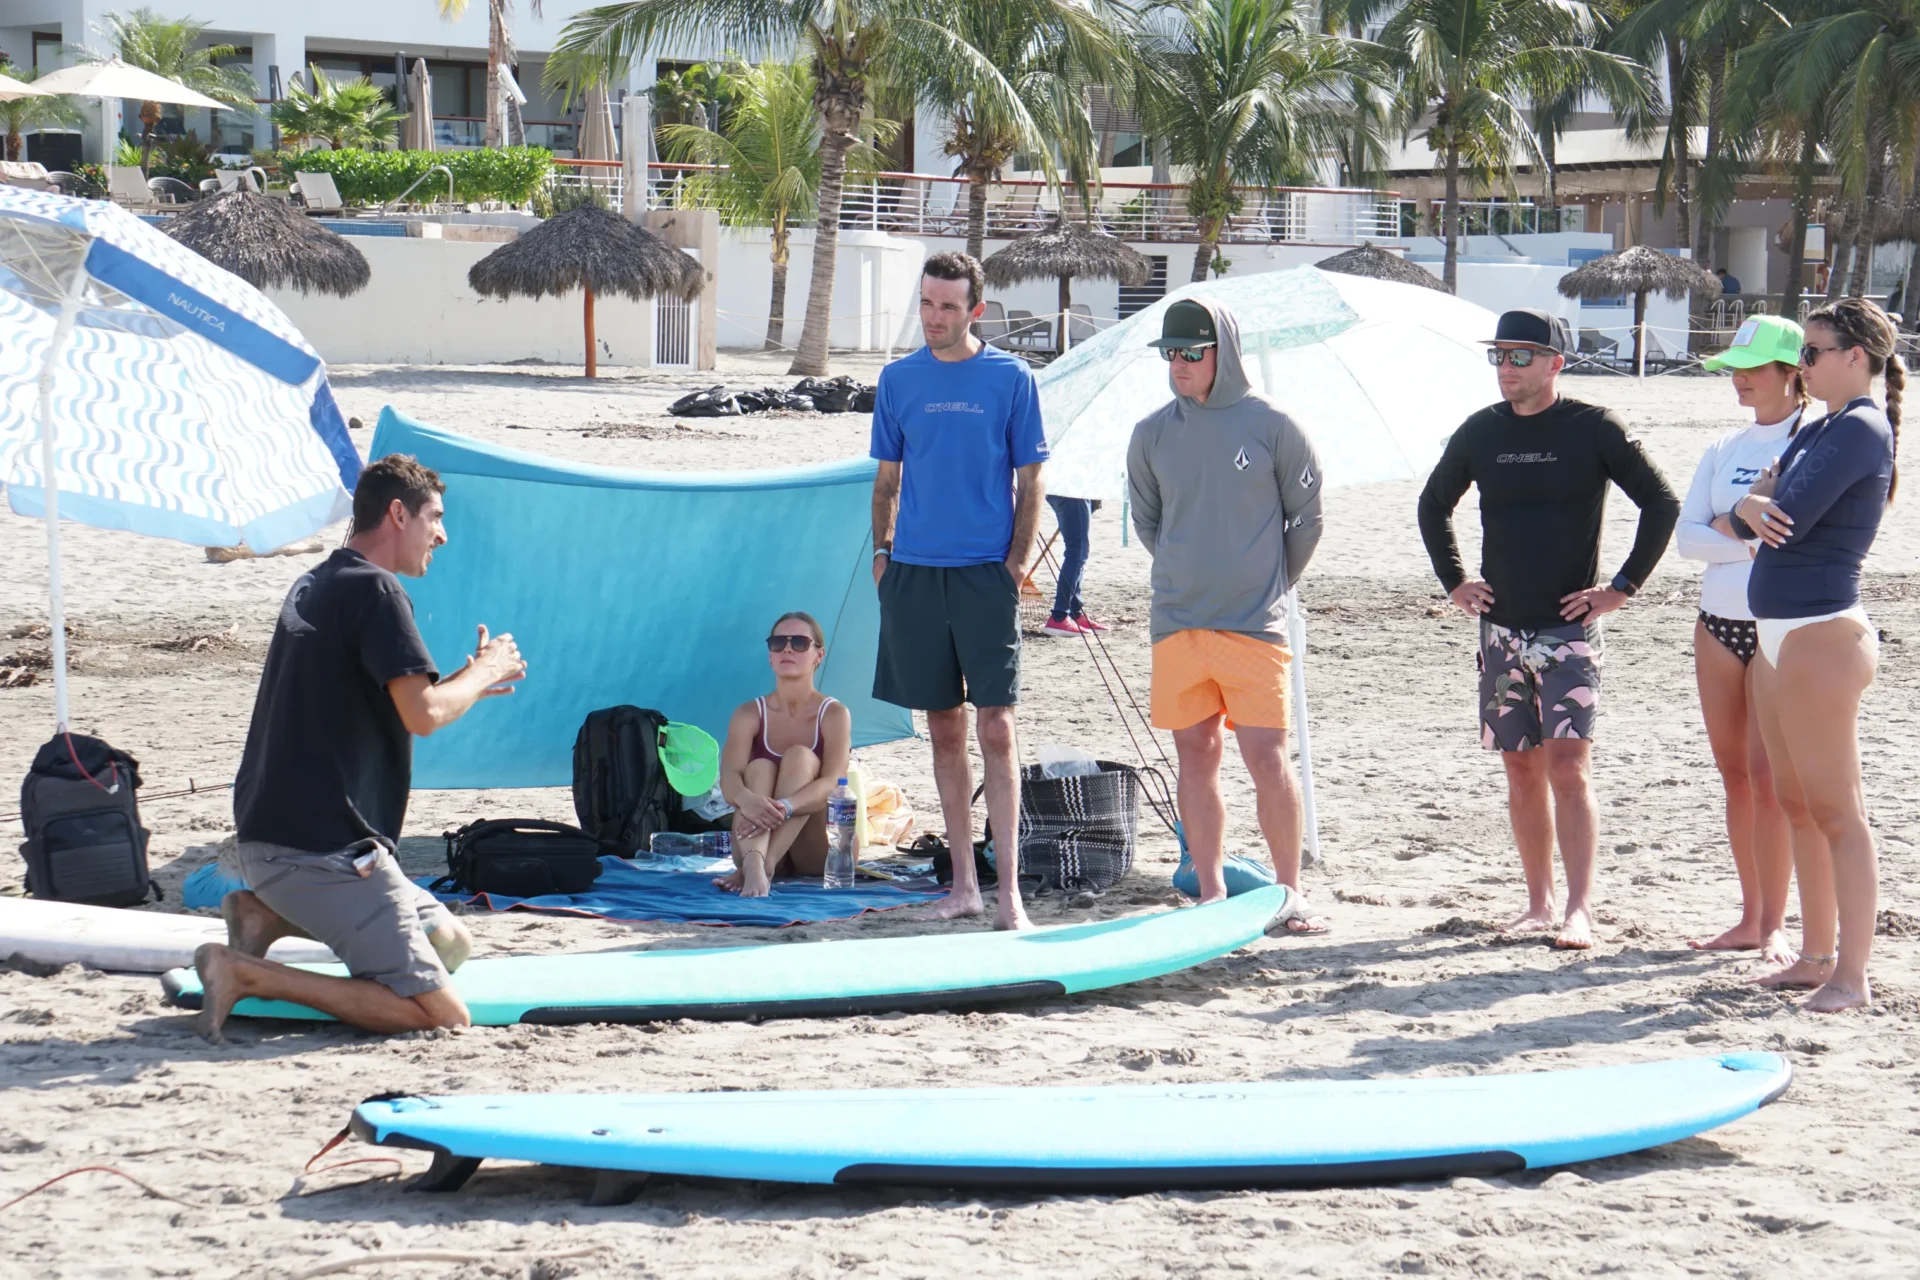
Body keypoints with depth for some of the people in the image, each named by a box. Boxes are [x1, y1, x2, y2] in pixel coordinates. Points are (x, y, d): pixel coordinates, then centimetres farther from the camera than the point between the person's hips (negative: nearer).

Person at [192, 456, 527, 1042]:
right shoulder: (373, 588, -11)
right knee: (440, 1013, -12)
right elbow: (422, 715, -20)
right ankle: (245, 972, -15)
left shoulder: (312, 586, 20)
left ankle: (269, 916, 8)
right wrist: (484, 672, 0)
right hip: (321, 850, -10)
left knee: (452, 943, 19)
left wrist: (470, 682, 22)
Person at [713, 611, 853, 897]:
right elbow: (729, 777, -17)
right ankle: (753, 864, -55)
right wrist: (746, 799, -44)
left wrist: (785, 808, -44)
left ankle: (766, 864, -46)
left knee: (800, 757, -24)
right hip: (758, 838, 2)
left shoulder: (834, 715, -6)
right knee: (759, 768, -25)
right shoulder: (749, 715, 0)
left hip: (816, 851, -2)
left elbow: (833, 783, -22)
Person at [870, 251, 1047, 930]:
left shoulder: (1011, 378, 0)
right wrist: (882, 553, 6)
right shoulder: (899, 379, 9)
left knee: (996, 733, -7)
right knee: (943, 731, 9)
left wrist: (1016, 565, -6)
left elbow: (1030, 483, 3)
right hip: (915, 573, 3)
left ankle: (1008, 890, -7)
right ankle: (963, 882, 16)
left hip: (984, 574, -3)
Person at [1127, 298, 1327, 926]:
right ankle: (1211, 892, 13)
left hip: (1255, 626, -3)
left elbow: (1306, 519, 7)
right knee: (1196, 755, 5)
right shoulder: (1152, 434, 7)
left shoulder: (1272, 426, -2)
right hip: (1177, 623, 3)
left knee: (1267, 755, -6)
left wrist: (1269, 586, 10)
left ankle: (1288, 891, 5)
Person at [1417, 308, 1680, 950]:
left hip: (1568, 630, -4)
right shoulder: (1481, 432, 7)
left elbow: (1661, 503, -4)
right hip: (1501, 628, 4)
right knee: (1522, 771, 8)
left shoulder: (1593, 429, -6)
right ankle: (1538, 905, 16)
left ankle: (1579, 912, -13)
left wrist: (1623, 587, -7)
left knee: (1568, 766, -12)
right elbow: (1433, 503, 22)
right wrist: (1454, 580, 14)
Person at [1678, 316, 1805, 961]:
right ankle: (1750, 918, 15)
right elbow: (1687, 535, 2)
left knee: (1769, 774, -8)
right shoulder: (1724, 450, 13)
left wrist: (1733, 526, -10)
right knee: (1734, 774, 8)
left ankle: (1776, 925, -2)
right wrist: (1754, 541, -14)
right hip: (1717, 622, 6)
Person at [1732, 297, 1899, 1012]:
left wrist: (1763, 503, 0)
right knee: (1796, 805, 15)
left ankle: (1851, 975, -3)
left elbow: (1790, 517, -21)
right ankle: (1817, 955, 24)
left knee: (1835, 811, -6)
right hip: (1779, 636, 10)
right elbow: (1761, 519, 12)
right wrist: (1752, 508, -11)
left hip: (1821, 636, -10)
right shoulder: (1817, 431, 16)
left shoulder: (1862, 429, -14)